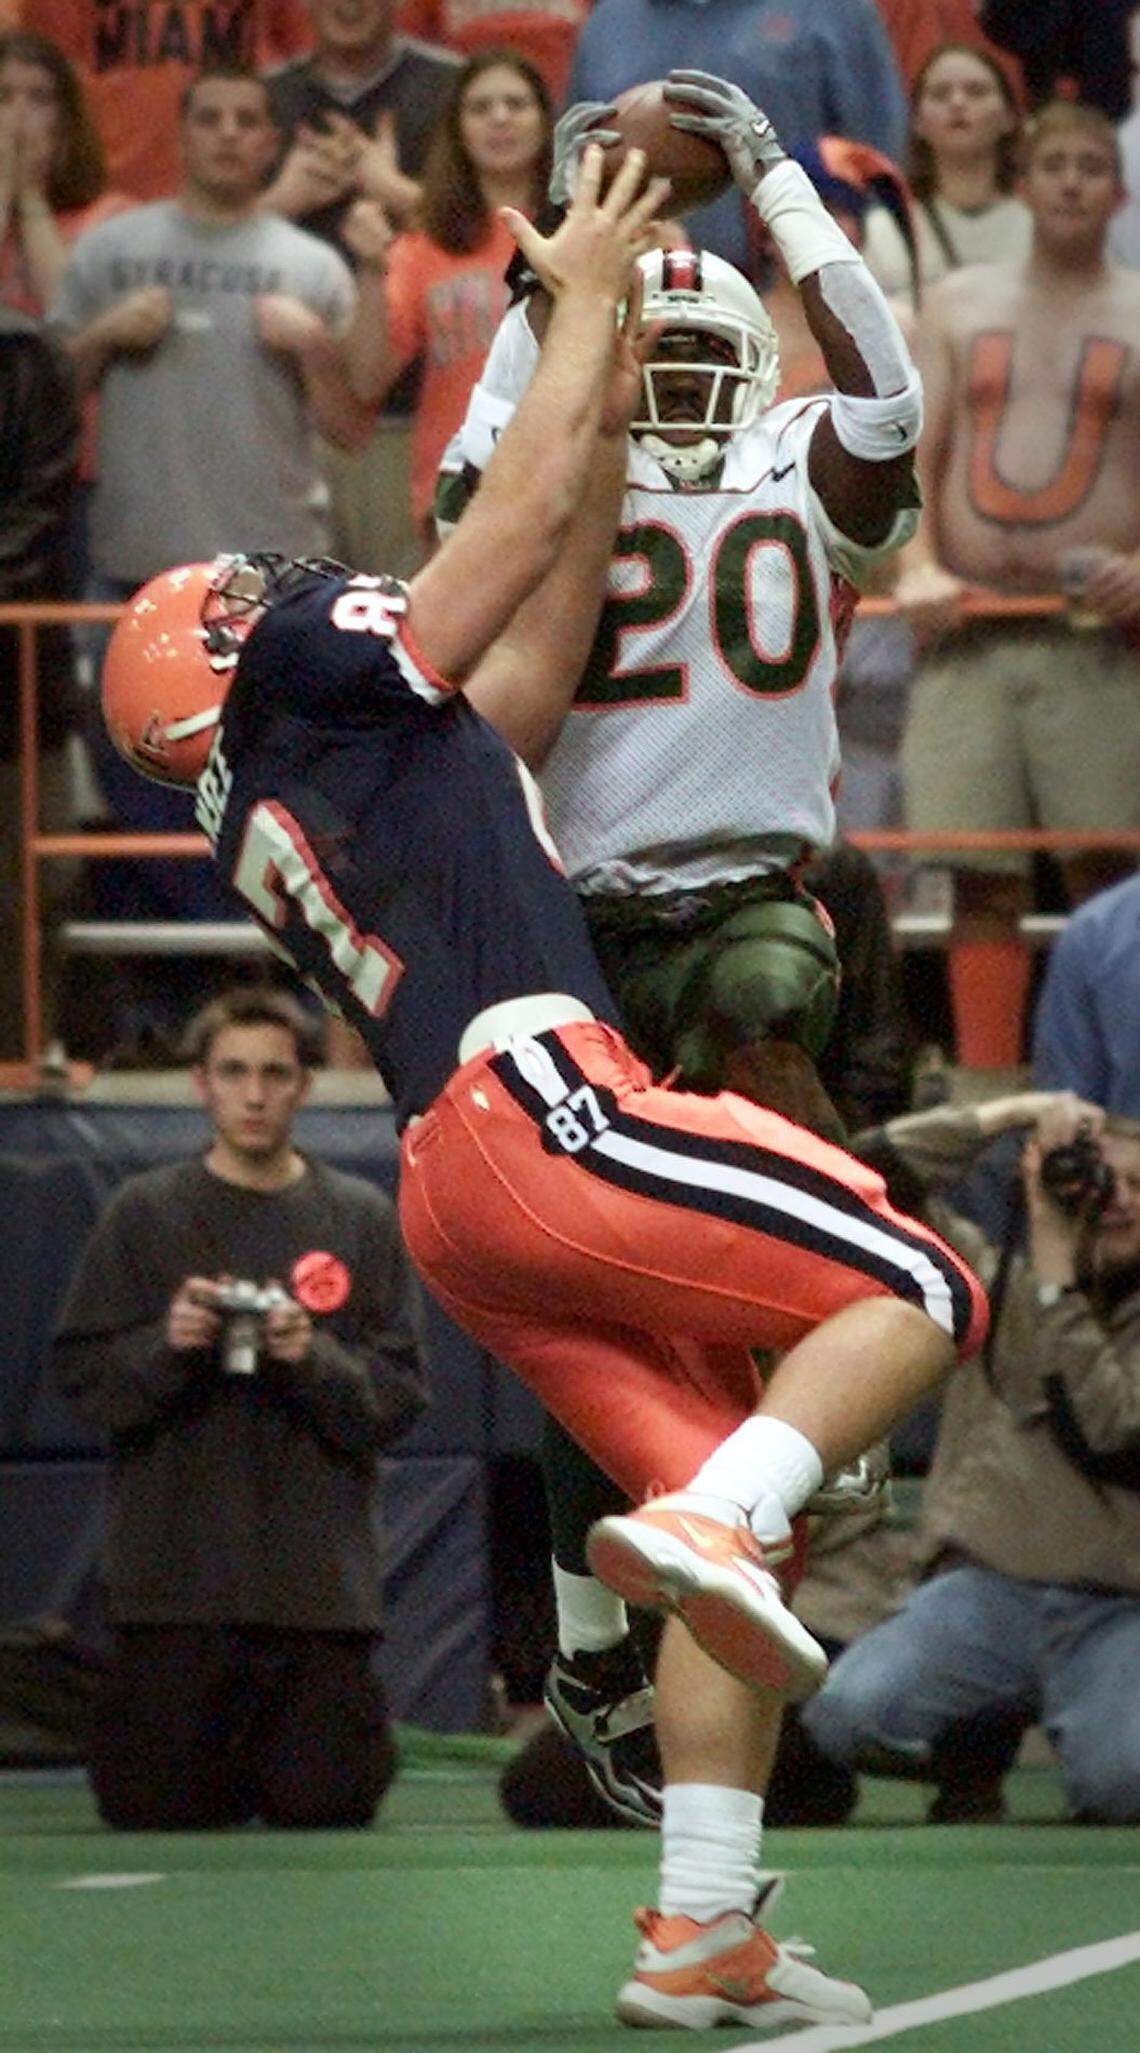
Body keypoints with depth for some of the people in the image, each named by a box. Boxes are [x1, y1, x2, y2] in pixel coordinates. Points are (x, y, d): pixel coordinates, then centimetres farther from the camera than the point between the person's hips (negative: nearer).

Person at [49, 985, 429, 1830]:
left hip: (321, 1586, 1)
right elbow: (80, 1375, 2)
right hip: (174, 1578, 0)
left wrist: (315, 1360, -16)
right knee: (155, 1810, -3)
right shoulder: (145, 1214, 5)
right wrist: (165, 1346, -17)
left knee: (329, 1805, -4)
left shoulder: (362, 1220, 7)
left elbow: (401, 1396, 2)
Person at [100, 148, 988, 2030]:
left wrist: (607, 429, 35)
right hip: (541, 1108, -8)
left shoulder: (279, 811, 29)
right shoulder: (302, 680, 6)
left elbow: (534, 643, 35)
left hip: (461, 1201, 8)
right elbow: (524, 506, 7)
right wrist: (585, 299, 19)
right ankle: (709, 1522, -27)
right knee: (916, 1294, -5)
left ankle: (701, 1938, -1)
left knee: (734, 1525, 6)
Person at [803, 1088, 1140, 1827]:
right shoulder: (995, 1281, 16)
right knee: (848, 1714, -27)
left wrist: (1057, 1274, -8)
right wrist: (1012, 1115, 1)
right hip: (989, 1584, 2)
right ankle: (982, 1734, 7)